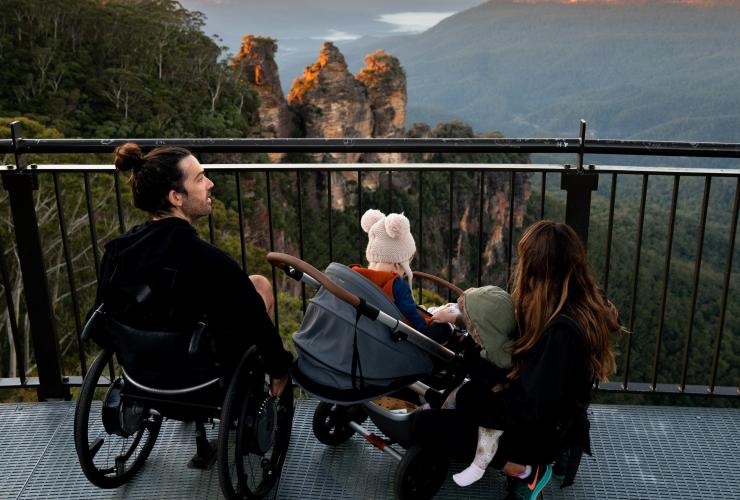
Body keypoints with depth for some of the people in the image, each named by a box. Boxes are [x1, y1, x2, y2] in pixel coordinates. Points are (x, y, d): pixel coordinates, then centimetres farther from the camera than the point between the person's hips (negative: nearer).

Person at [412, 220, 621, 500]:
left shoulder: (561, 331, -33)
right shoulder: (582, 308, -5)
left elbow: (530, 408, -29)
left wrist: (472, 404, -15)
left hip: (540, 434, -9)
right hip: (554, 424, 9)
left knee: (425, 424, -10)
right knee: (470, 392, 28)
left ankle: (525, 471, -2)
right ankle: (542, 459, 16)